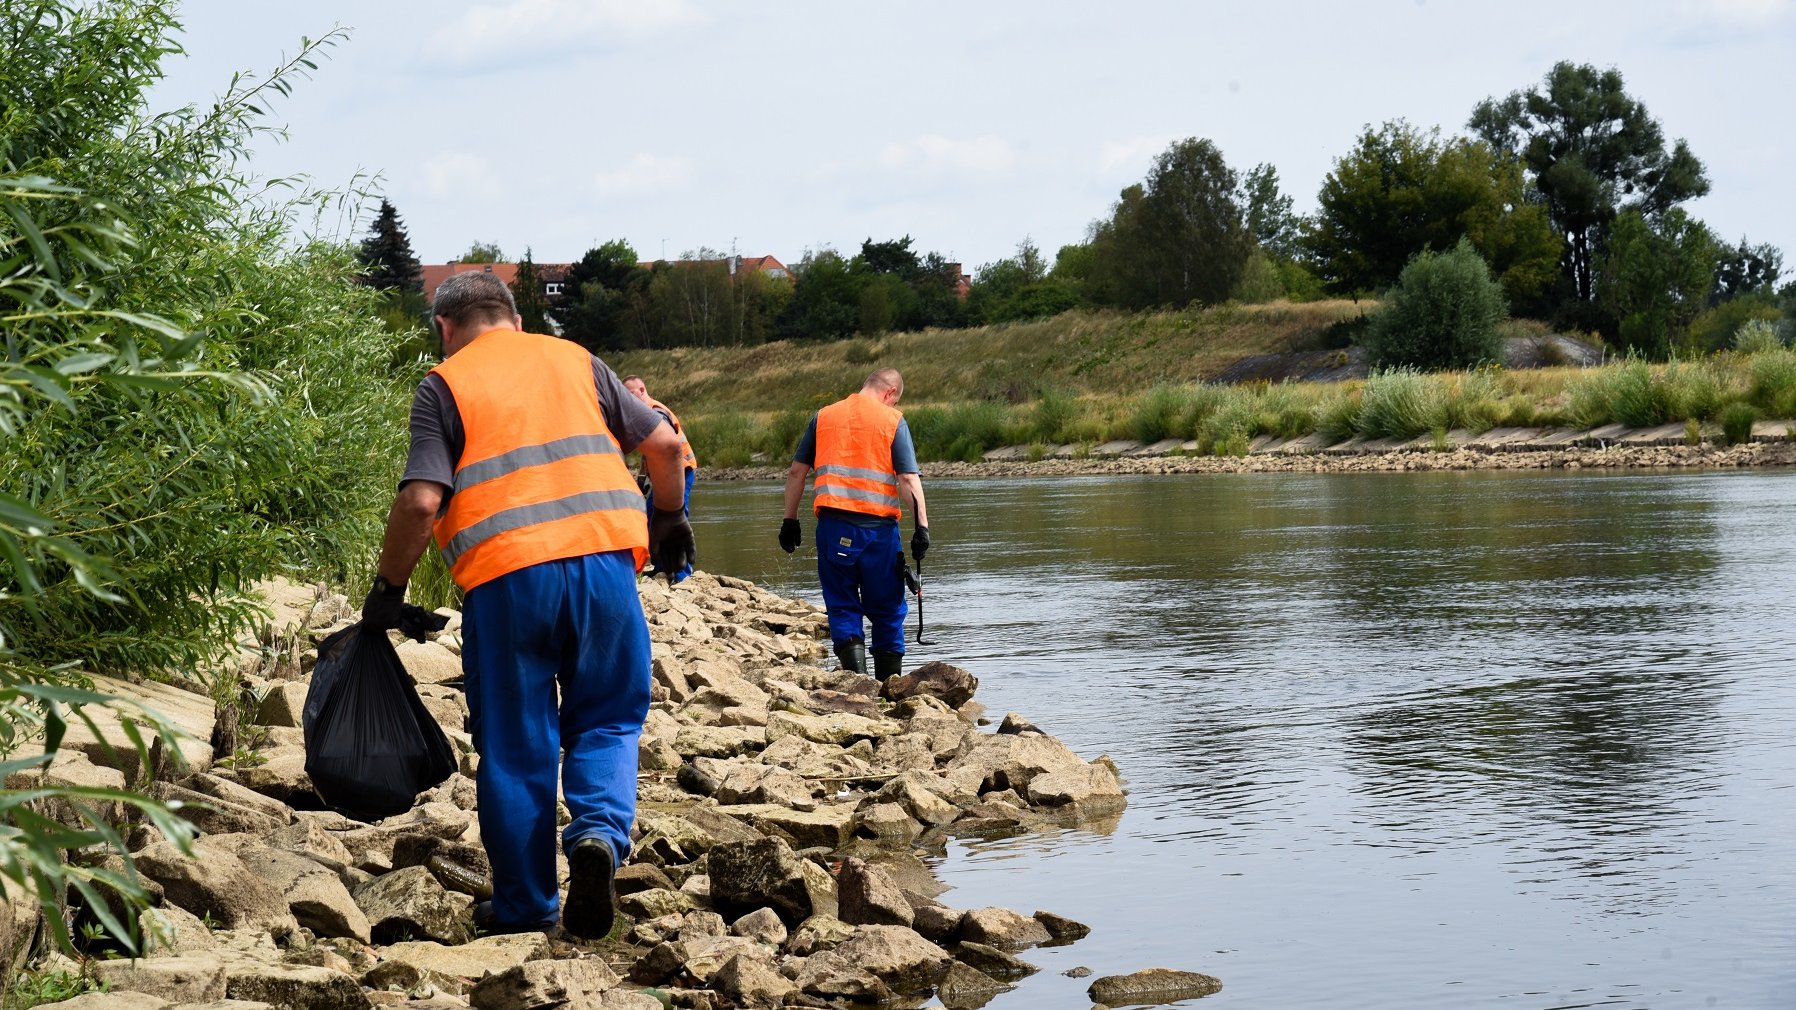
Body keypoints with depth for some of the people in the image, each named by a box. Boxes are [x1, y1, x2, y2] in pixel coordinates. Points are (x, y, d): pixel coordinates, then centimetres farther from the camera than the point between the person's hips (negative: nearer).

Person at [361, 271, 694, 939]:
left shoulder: (444, 385, 7)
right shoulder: (575, 360, 17)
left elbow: (421, 501, -5)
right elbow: (664, 442, 13)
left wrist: (388, 589, 6)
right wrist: (667, 516, 30)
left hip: (506, 576, -2)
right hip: (604, 558, 2)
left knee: (516, 746, 9)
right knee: (605, 721, 16)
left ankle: (524, 907, 15)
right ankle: (599, 832, -11)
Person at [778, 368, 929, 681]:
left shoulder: (823, 417, 11)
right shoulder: (893, 421, 2)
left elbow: (796, 472, 11)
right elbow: (908, 479, -7)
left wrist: (790, 521, 16)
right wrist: (922, 526, -9)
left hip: (834, 524, 2)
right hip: (879, 525, -1)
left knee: (843, 607, 7)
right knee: (887, 610, 11)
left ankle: (857, 677, -10)